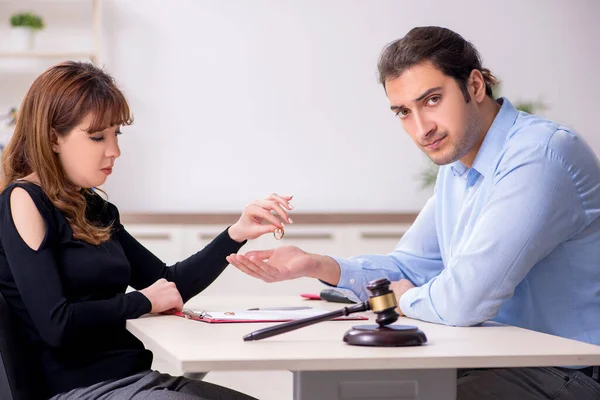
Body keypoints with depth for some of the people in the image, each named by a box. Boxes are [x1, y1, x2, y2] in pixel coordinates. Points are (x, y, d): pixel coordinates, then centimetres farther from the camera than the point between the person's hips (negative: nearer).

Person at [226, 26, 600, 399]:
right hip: (494, 362, 9)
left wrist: (407, 300, -6)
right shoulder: (457, 165, 10)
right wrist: (318, 266, 1)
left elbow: (464, 300, -29)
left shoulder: (540, 155, -24)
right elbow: (410, 267, 19)